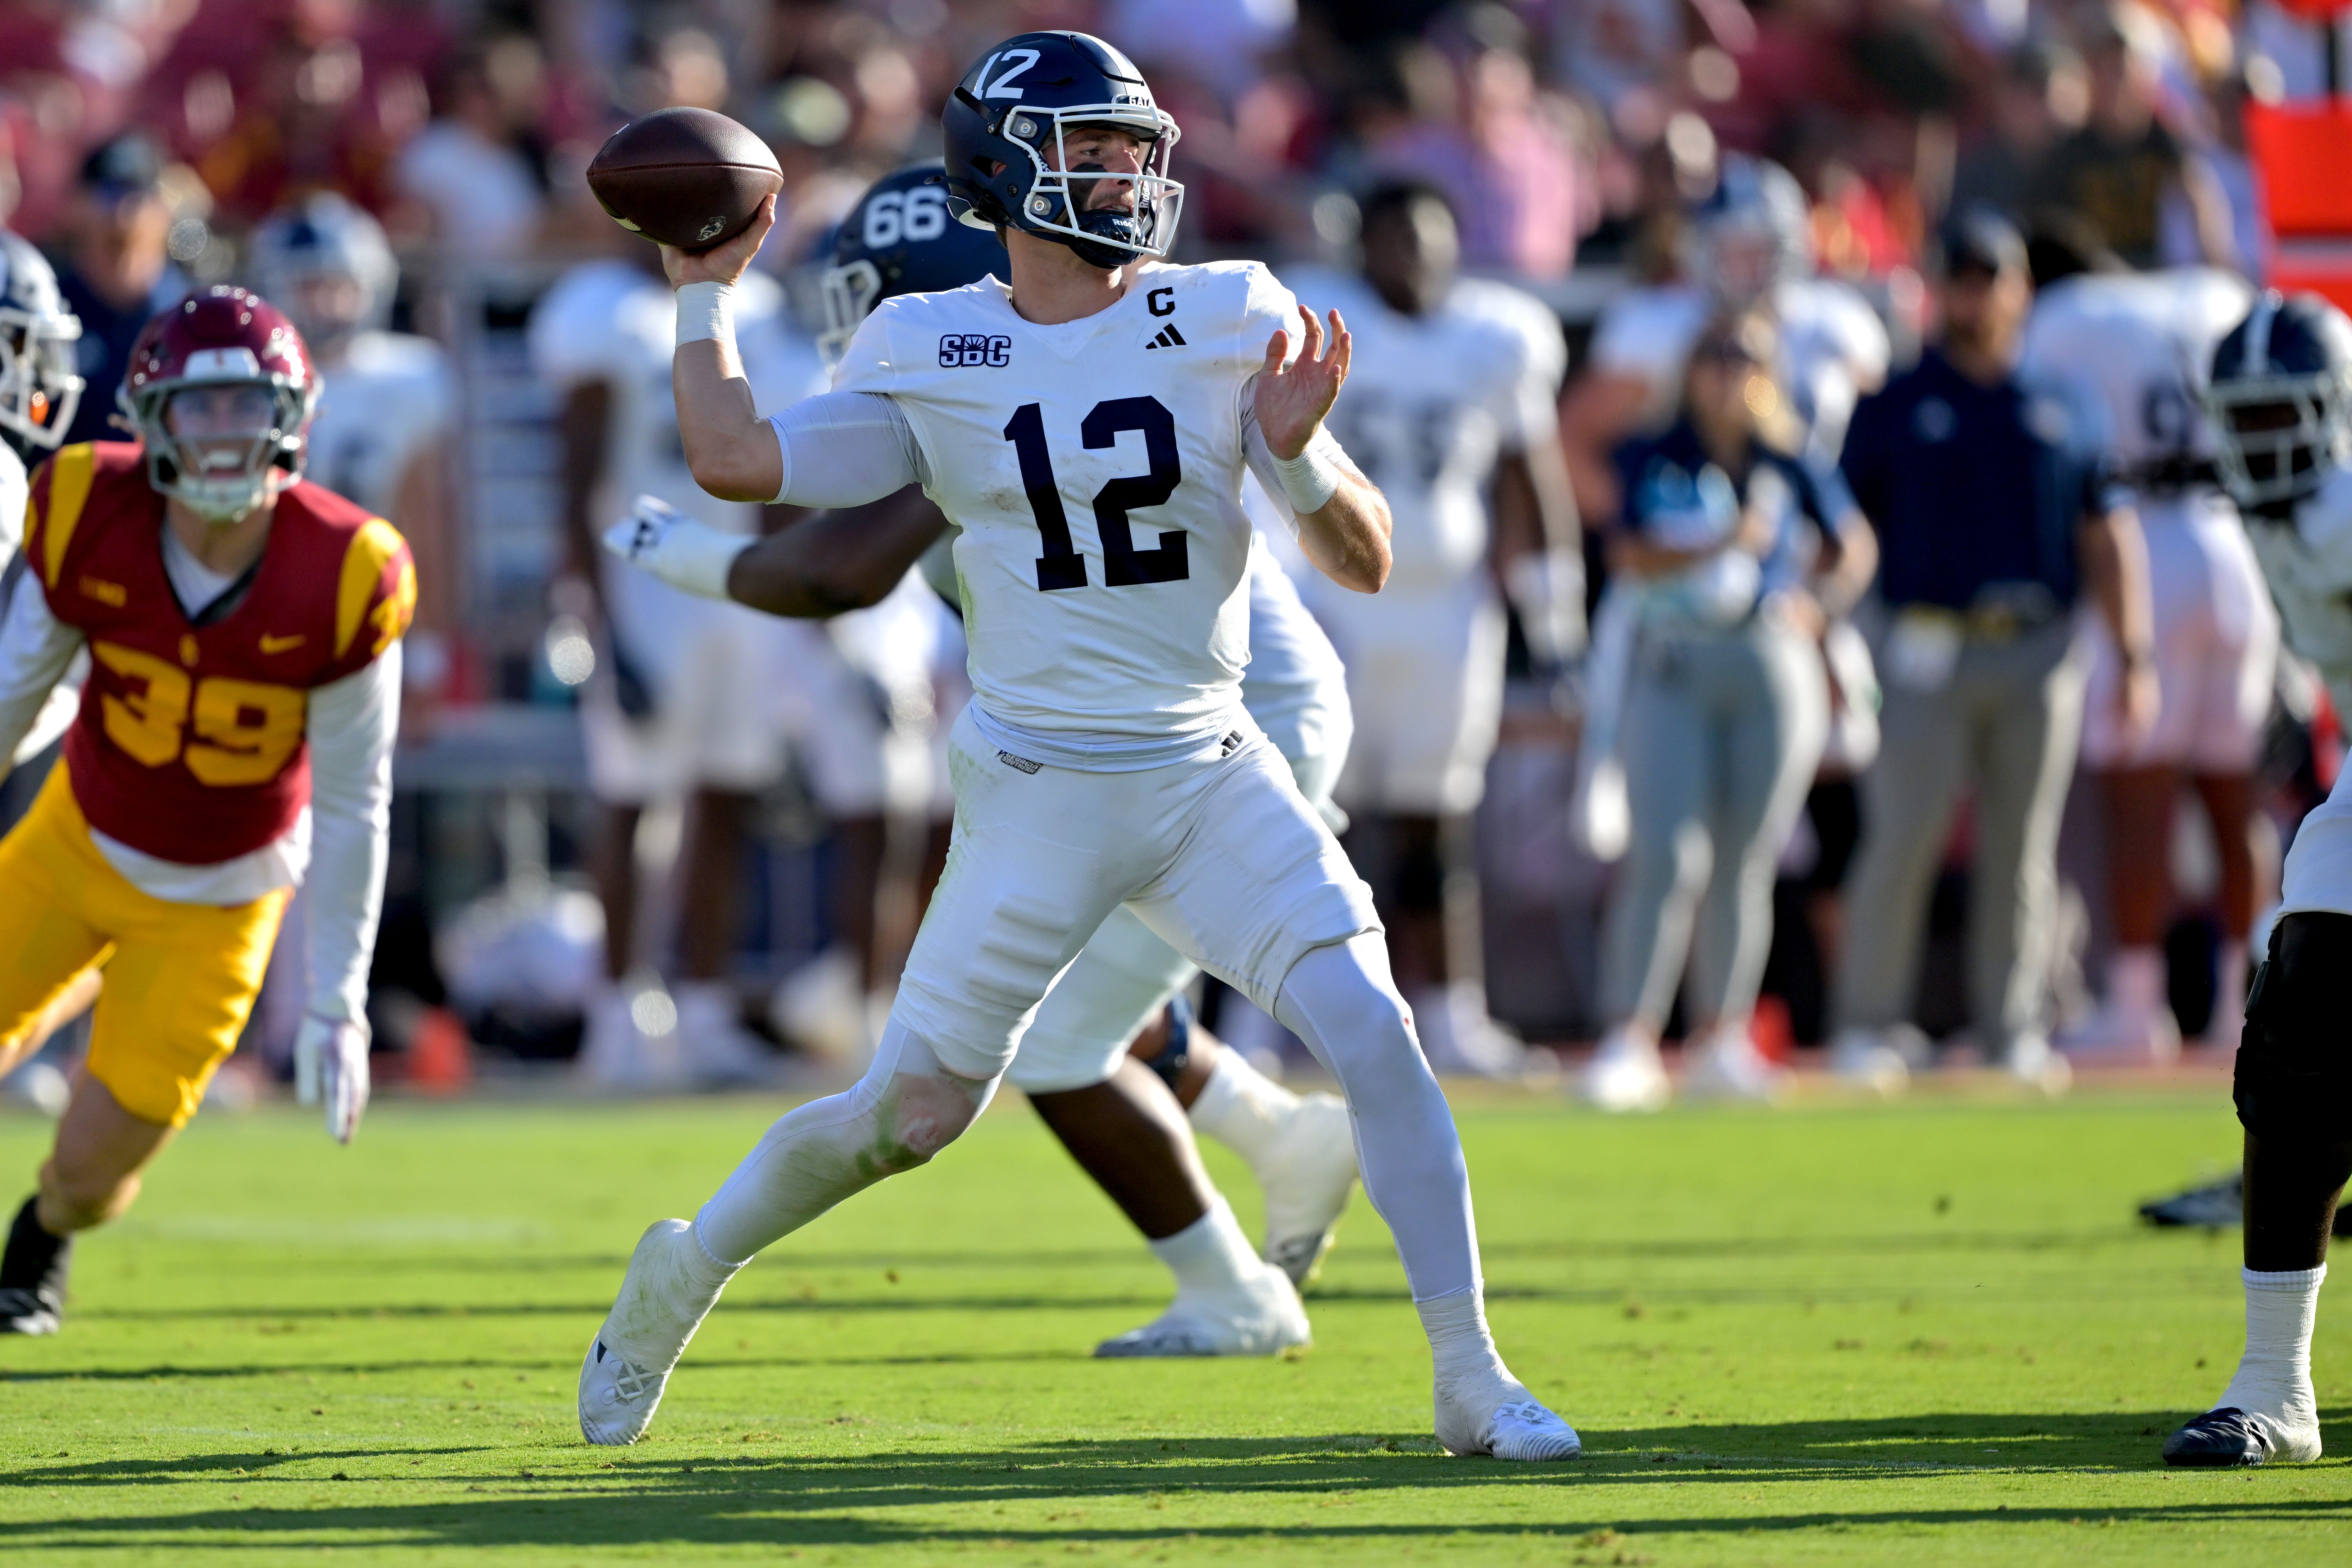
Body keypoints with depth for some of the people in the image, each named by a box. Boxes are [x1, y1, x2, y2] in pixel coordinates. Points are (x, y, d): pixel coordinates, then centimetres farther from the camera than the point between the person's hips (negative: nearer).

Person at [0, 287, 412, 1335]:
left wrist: (335, 1002, -10)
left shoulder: (340, 580, -25)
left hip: (218, 899, -1)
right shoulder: (88, 522, -21)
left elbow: (352, 807, -12)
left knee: (91, 1170, 1)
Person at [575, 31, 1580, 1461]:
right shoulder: (928, 355, 0)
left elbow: (1366, 565, -1)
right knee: (918, 1109, 2)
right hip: (1039, 791, -1)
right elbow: (735, 458, -12)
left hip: (1215, 777, 1)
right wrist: (707, 291, 1)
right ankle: (692, 1264, 28)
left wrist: (1296, 457, -20)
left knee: (1377, 1037, -14)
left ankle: (1473, 1383, -6)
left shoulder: (1227, 322, -1)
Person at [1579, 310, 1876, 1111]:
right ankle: (1628, 1038, -11)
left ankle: (1721, 1038, 10)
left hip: (1772, 668, 2)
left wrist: (1819, 602, 1)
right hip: (1673, 663, -2)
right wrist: (1722, 544, -25)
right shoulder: (1655, 461, 3)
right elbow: (1633, 555, -12)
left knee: (1744, 862, 3)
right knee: (1667, 855, -12)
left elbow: (1853, 548, 20)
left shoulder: (1793, 470, 8)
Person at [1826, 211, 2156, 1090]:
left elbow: (2107, 539, 14)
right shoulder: (1895, 407, 7)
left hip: (2039, 653, 2)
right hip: (1930, 648, -2)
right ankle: (1867, 1025, 0)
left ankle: (2012, 1030, 11)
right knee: (1903, 837, -8)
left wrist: (2134, 656, 7)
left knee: (2023, 848, 4)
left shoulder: (2064, 409, 14)